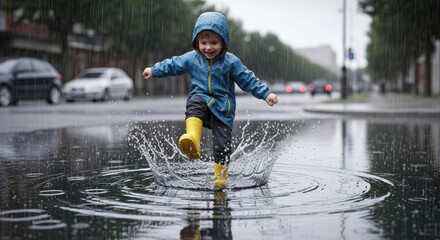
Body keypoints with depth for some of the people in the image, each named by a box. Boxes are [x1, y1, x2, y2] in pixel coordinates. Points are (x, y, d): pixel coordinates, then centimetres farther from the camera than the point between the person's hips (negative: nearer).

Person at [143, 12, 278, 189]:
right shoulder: (191, 58, 4)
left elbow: (248, 80, 1)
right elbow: (173, 65, 18)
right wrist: (154, 70, 21)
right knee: (194, 103, -37)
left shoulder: (231, 62, -2)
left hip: (222, 108, -1)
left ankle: (220, 176, 12)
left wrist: (266, 94, -6)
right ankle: (192, 141, -59)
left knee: (223, 143, -9)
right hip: (201, 99, 1)